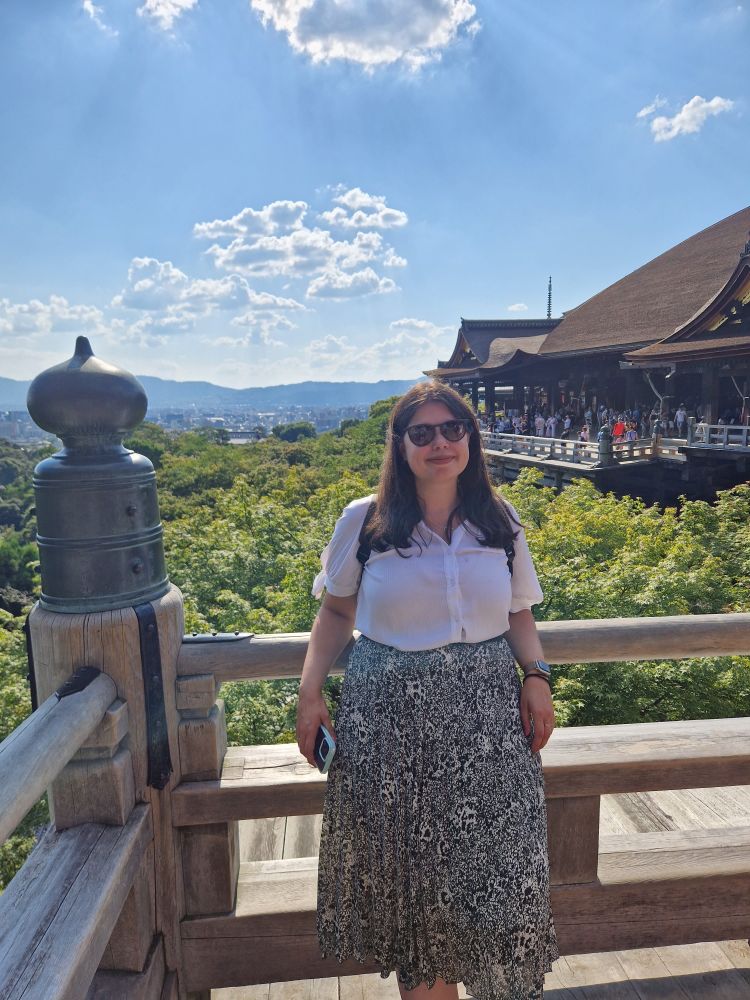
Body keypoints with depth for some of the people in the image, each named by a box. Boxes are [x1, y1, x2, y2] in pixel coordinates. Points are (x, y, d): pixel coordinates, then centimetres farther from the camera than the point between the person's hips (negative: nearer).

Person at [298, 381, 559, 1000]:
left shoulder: (500, 522, 5)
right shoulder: (363, 522, -1)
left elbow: (519, 615, 12)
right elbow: (336, 613, 5)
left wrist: (537, 677, -4)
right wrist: (310, 693, -2)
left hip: (486, 717, 2)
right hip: (391, 720, -1)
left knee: (496, 866, 4)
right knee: (407, 864, 9)